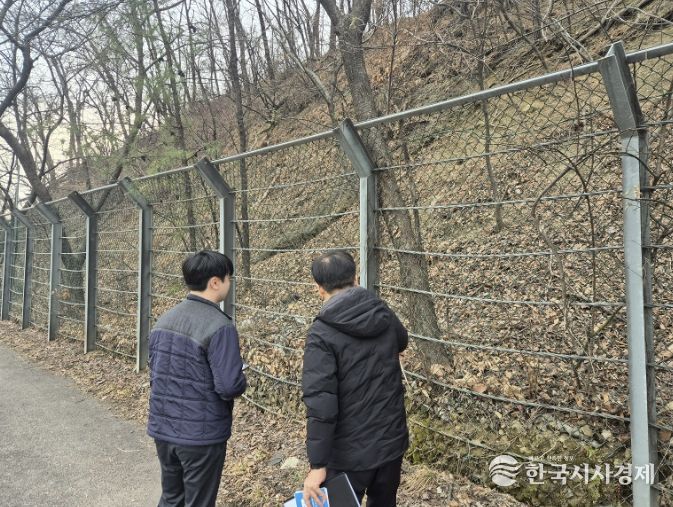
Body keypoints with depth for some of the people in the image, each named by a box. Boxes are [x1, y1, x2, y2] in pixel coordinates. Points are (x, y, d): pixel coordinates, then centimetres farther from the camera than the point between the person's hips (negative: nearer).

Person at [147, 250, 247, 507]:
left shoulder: (164, 319, 4)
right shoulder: (219, 326, -21)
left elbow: (154, 372, 10)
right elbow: (229, 386, -24)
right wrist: (241, 380, -2)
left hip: (162, 428, 7)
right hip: (201, 435, -7)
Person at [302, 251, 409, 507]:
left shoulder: (322, 334, -18)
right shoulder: (385, 315, -1)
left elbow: (320, 403, -23)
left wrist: (317, 465, -18)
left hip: (350, 452, -5)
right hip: (392, 441, 5)